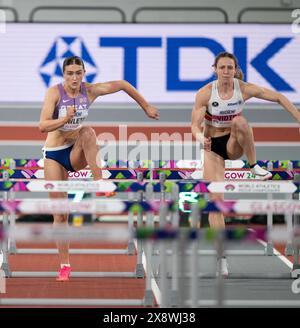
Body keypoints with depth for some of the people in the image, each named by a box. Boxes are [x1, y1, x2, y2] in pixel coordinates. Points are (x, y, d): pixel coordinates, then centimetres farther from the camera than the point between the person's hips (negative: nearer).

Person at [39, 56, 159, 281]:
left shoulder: (90, 91, -7)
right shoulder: (55, 92, -14)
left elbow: (121, 84, 8)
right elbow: (43, 126, -24)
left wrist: (146, 107, 14)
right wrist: (65, 119, -40)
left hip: (77, 153, 1)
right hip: (54, 155, -1)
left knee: (87, 132, -34)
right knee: (60, 214, -2)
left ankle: (99, 183, -33)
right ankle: (65, 266, 7)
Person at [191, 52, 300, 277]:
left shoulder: (244, 89, -12)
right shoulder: (205, 93, -16)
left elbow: (279, 98, -5)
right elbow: (195, 125, -18)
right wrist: (201, 138, -40)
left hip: (235, 145, 1)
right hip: (213, 148, 0)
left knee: (239, 121, -34)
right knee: (215, 199, -12)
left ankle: (255, 167, -16)